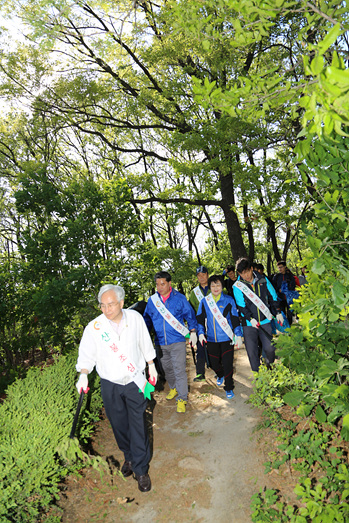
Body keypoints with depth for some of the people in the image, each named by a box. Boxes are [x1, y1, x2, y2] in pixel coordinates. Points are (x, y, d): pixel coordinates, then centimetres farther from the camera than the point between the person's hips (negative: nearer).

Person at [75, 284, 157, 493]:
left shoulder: (135, 318, -12)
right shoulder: (94, 327, -16)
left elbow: (146, 345, 3)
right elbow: (87, 355, -7)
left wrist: (152, 367, 11)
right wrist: (83, 374, -25)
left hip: (135, 381, 0)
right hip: (110, 385, 1)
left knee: (138, 426, 3)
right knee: (119, 424, 16)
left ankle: (141, 469, 23)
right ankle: (129, 456, 43)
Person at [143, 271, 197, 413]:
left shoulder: (179, 298, -3)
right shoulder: (152, 300, 3)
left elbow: (190, 315, 6)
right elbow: (147, 319, 13)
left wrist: (193, 332, 2)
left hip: (177, 341, -3)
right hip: (160, 342, 4)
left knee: (179, 370, -5)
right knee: (167, 368, 18)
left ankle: (182, 398, 8)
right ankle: (173, 388, 42)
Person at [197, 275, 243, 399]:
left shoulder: (229, 300, -1)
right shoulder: (204, 301, 5)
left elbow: (235, 318, 0)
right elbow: (200, 319, 8)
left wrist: (238, 335, -3)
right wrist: (201, 333, -3)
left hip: (227, 338, -3)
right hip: (211, 339, 3)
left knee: (227, 364, -3)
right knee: (214, 363, 14)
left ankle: (229, 388, 18)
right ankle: (220, 375, 47)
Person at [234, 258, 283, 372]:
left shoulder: (263, 280, 2)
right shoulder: (237, 286, -4)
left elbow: (273, 297, 12)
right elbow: (241, 306, -7)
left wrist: (278, 312, 5)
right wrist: (250, 318, -19)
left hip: (265, 321, 1)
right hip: (248, 324, -1)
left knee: (269, 348, 0)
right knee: (252, 352, 2)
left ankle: (270, 366, 31)